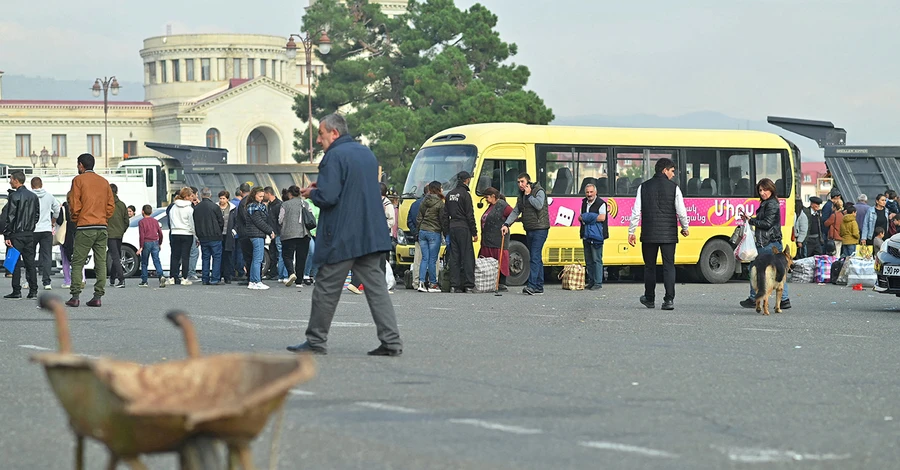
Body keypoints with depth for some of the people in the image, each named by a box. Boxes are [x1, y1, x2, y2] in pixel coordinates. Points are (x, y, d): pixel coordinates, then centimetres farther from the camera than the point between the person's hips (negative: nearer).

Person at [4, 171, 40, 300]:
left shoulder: (14, 196, -11)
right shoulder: (33, 196, 10)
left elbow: (10, 217, -14)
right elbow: (37, 215, 14)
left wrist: (7, 235, -12)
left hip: (16, 234, -6)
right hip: (30, 234, 6)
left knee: (15, 263, -3)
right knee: (30, 262, 8)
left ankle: (16, 291, -5)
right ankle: (33, 291, 7)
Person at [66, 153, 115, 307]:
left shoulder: (78, 180, -1)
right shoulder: (104, 181, 14)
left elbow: (74, 205, -5)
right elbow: (111, 206, 11)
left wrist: (75, 220, 9)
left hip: (85, 227, -5)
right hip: (102, 228, 5)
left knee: (77, 263, -1)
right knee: (101, 263, 4)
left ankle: (75, 297, -7)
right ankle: (98, 296, 1)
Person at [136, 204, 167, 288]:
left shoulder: (142, 222, -5)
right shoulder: (155, 221, 9)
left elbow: (141, 235, -11)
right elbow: (160, 233, 10)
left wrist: (141, 247, -11)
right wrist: (160, 243, 22)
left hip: (146, 243, -3)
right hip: (155, 242, 3)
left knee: (144, 262, 8)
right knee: (156, 261, -3)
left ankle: (144, 281, 12)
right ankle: (161, 275, -26)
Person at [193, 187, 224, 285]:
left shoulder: (196, 208, 3)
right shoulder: (214, 206, -10)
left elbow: (194, 223, 8)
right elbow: (221, 221, -4)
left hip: (202, 237, 4)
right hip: (215, 237, -4)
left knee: (205, 257, 12)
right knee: (217, 257, 1)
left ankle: (205, 279, 10)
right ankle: (214, 279, -6)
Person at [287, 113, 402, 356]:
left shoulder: (334, 156, -12)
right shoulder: (367, 153, 15)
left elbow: (327, 197, -20)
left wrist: (311, 193, 1)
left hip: (341, 238, -7)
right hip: (371, 234, 7)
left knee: (326, 290, 4)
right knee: (377, 288, 4)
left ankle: (316, 341, 12)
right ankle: (391, 341, -3)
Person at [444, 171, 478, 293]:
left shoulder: (449, 195, 13)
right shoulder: (465, 195, -9)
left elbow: (444, 215, 14)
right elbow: (470, 215, -11)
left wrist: (447, 231, 18)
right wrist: (474, 233, -7)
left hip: (452, 228, 6)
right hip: (463, 228, -6)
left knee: (454, 258, 7)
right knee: (467, 257, -4)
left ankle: (454, 285, 4)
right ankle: (468, 285, -8)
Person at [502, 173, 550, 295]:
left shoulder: (539, 191, -7)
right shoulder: (521, 195, 16)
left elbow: (539, 205, -24)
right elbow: (515, 211, 15)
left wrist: (529, 195, -14)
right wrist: (507, 224, 3)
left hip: (540, 229, -8)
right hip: (529, 230, 8)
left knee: (535, 257, -16)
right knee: (536, 258, 10)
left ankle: (532, 286, -23)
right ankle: (539, 287, 12)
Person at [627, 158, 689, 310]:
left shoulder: (644, 187, 2)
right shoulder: (673, 187, -3)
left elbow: (636, 211, 0)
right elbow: (681, 211, -3)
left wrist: (631, 232, 7)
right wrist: (685, 228, 15)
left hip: (649, 235, 1)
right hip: (668, 235, -1)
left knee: (649, 266, 12)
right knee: (669, 266, 1)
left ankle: (649, 299, 20)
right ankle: (669, 299, -8)